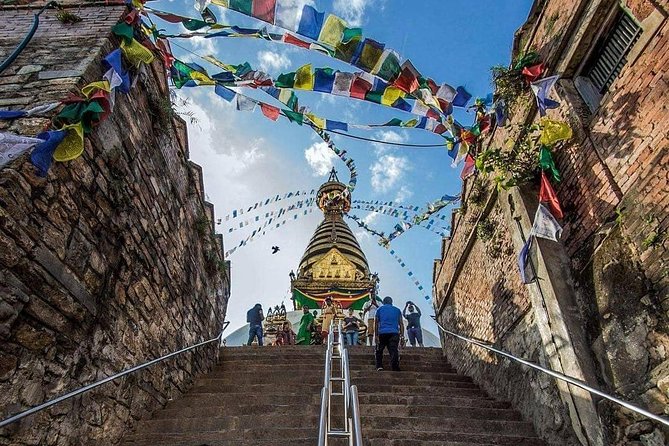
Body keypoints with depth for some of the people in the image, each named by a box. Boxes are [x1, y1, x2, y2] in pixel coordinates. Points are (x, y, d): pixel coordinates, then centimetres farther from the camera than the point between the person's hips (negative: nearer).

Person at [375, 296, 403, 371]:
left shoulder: (380, 309, 17)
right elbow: (401, 324, 13)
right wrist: (402, 335, 10)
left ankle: (379, 366, 6)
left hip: (382, 332, 0)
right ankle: (395, 368, -19)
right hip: (394, 333, 1)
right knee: (394, 351, -6)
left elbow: (376, 323, 9)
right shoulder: (397, 310, 20)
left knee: (379, 351, 16)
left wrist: (376, 335, 6)